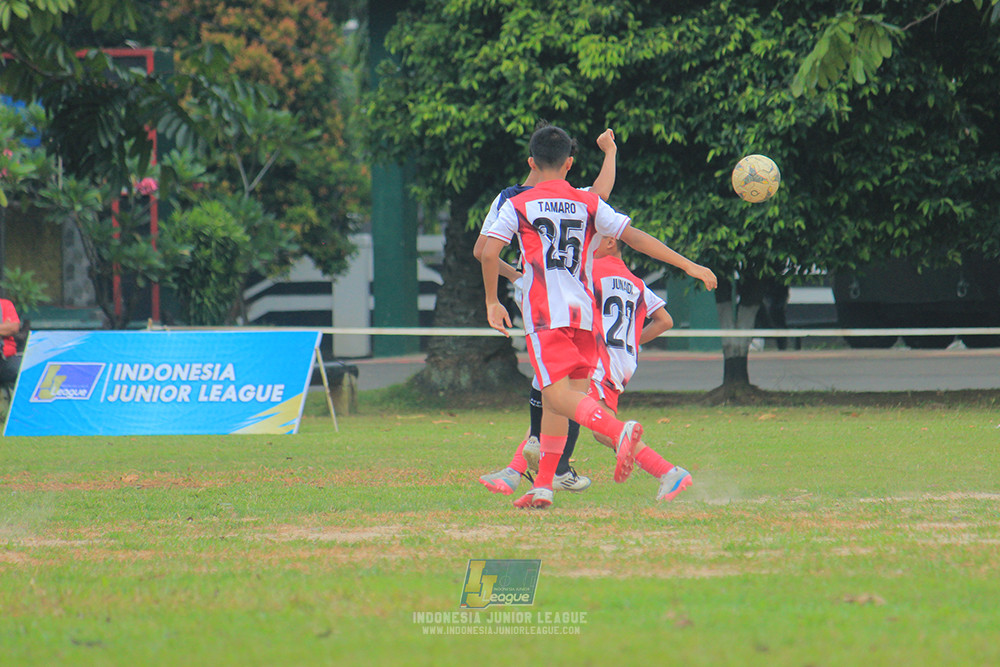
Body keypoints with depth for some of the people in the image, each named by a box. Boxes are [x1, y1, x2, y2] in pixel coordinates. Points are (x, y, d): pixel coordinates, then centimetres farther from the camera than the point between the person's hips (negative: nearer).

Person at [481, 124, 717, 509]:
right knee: (552, 399, 12)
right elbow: (635, 238, 7)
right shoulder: (589, 204, 12)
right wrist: (688, 265, 9)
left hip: (544, 314, -4)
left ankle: (619, 430, -39)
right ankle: (543, 485, 9)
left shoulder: (517, 206, 5)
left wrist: (492, 302, 6)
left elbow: (489, 252, -6)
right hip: (583, 311, 4)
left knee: (559, 396, -13)